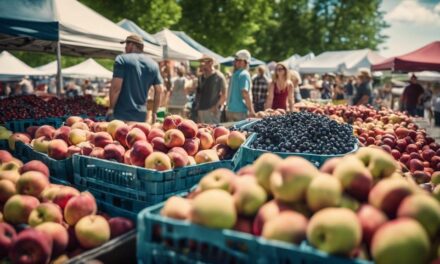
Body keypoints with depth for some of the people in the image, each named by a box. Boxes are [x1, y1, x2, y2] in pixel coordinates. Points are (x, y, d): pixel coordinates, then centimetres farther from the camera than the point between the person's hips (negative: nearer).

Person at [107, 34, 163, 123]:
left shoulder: (122, 59, -5)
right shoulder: (153, 64, 9)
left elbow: (116, 87, -13)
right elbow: (159, 91, 8)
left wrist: (111, 108, -4)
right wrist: (154, 112, 15)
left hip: (120, 114, -4)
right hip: (141, 115, 4)